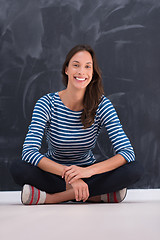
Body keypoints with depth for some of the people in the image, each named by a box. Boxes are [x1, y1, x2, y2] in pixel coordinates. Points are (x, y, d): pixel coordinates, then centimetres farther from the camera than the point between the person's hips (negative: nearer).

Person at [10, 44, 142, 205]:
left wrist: (88, 170, -35)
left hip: (88, 175, 2)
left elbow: (127, 152, -18)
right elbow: (29, 152, -23)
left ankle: (50, 197, -27)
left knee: (134, 170, -26)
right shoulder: (47, 103, -12)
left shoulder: (102, 105, -10)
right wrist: (68, 174, -38)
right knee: (18, 169, -31)